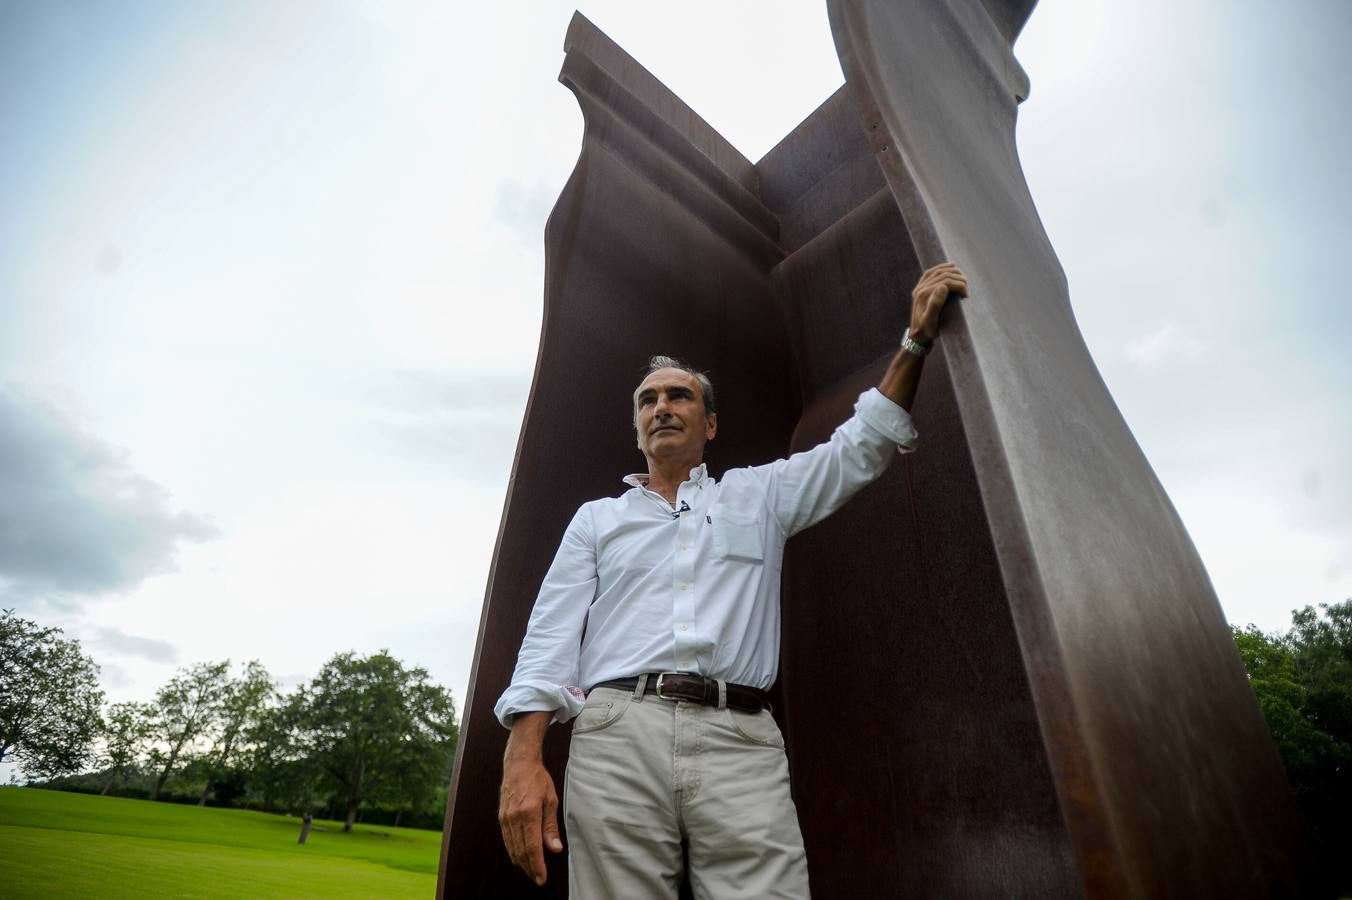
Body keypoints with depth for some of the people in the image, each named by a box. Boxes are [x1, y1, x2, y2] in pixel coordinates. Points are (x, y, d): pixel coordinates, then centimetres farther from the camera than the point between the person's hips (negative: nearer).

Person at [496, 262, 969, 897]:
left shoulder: (758, 495, 21)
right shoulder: (598, 518, 19)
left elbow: (859, 448, 16)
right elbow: (550, 637, 9)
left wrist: (916, 340, 8)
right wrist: (523, 758, -4)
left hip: (740, 740, 0)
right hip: (618, 732, 1)